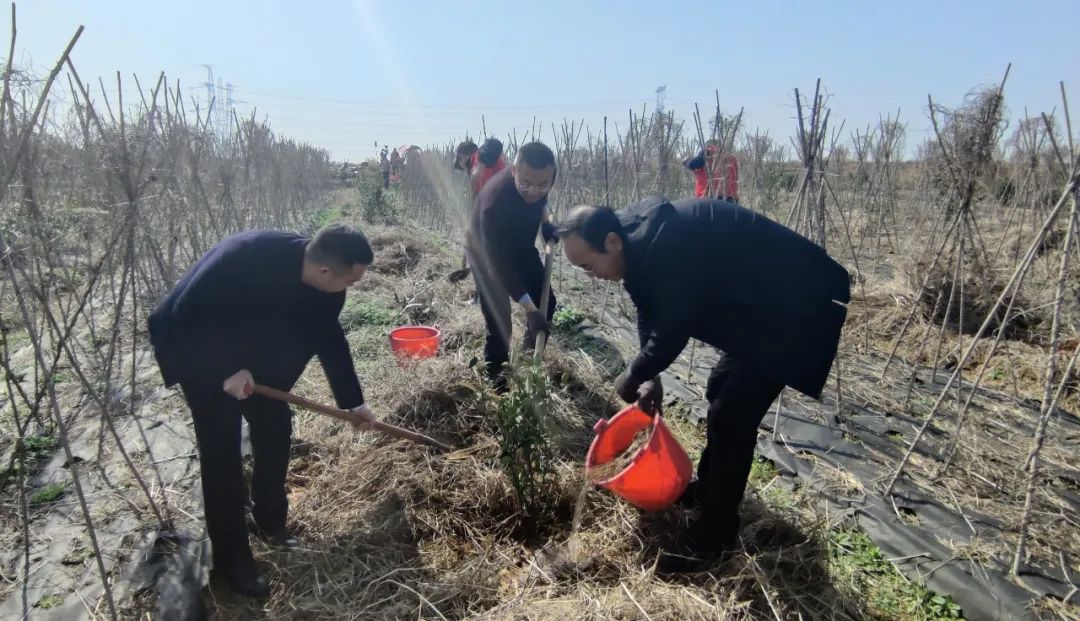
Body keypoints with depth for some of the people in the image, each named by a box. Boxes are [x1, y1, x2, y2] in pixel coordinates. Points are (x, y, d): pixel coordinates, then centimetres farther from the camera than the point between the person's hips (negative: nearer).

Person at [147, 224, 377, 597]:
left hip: (253, 348, 6)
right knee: (221, 446, -7)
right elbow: (185, 315, -29)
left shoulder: (322, 285, -16)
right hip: (197, 346, -6)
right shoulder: (245, 257, -38)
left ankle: (270, 521, 27)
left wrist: (351, 400, 0)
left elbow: (329, 337, -2)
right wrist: (226, 371, -28)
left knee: (275, 426, 6)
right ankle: (231, 558, 6)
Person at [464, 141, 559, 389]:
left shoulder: (542, 178, -24)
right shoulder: (494, 201, -43)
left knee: (546, 302, 7)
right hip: (487, 254, -6)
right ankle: (496, 381, 9)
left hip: (521, 246, 6)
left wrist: (546, 222, -7)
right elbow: (498, 262, -39)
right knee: (499, 324, -9)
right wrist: (529, 308, -42)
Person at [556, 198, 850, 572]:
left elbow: (673, 329, -25)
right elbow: (652, 315, 8)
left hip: (792, 307, -10)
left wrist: (634, 377, -9)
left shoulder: (662, 245, -31)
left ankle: (714, 535, 8)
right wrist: (651, 377, 2)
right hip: (758, 302, 10)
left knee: (731, 417, -7)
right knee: (721, 392, 19)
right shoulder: (638, 238, 0)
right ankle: (708, 489, 37)